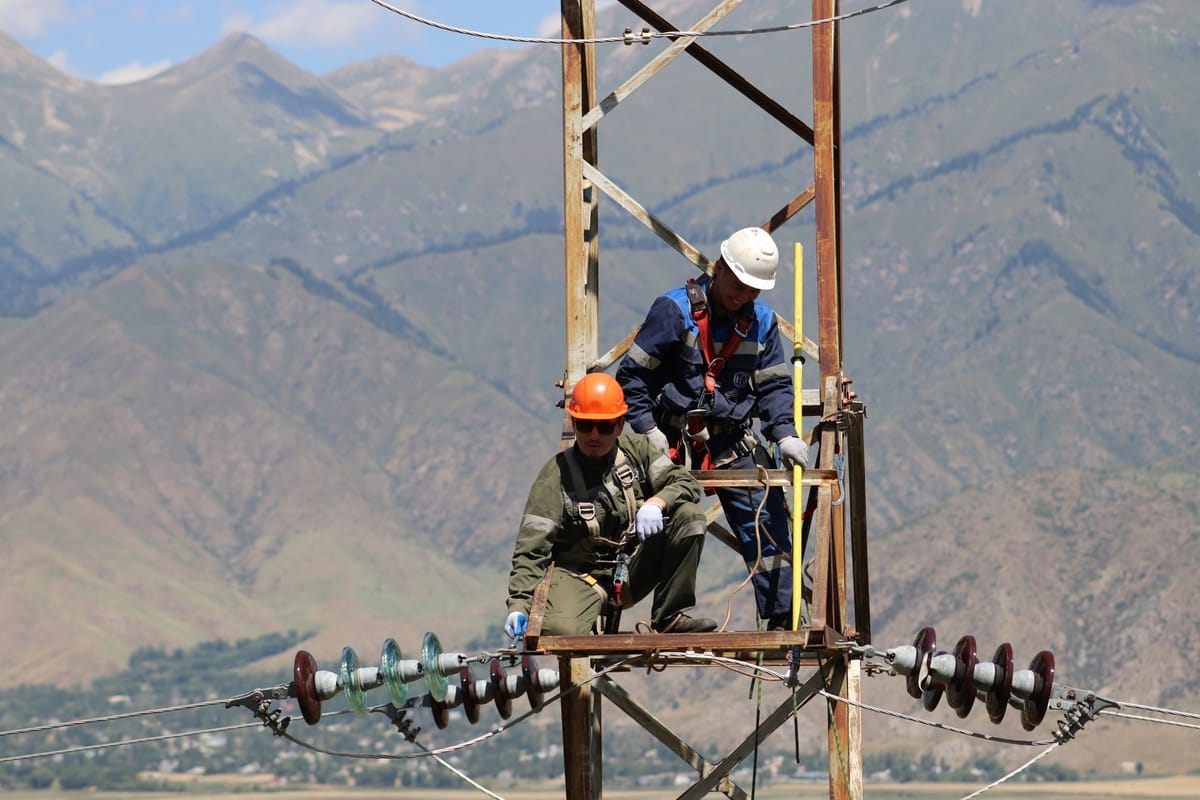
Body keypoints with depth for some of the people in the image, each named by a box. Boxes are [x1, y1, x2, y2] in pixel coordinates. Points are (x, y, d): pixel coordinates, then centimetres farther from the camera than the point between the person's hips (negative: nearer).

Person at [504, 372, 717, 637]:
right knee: (559, 630, -36)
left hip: (634, 570, 4)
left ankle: (671, 617, -11)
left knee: (690, 515, -15)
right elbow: (531, 548, -17)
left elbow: (687, 483, -1)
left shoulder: (635, 449, 1)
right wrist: (518, 604, -31)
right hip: (581, 574, -4)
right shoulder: (555, 477, -12)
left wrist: (656, 502, -25)